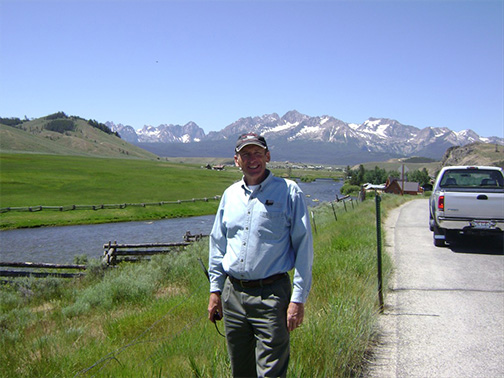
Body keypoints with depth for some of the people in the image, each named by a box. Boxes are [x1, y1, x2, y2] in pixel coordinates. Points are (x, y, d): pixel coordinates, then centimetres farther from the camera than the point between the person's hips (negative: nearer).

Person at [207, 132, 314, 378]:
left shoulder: (288, 191, -3)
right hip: (233, 294, 5)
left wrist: (298, 298, -10)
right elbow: (218, 244, 18)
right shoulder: (230, 194, 11)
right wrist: (215, 291, 13)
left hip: (271, 295, -5)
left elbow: (303, 247, -5)